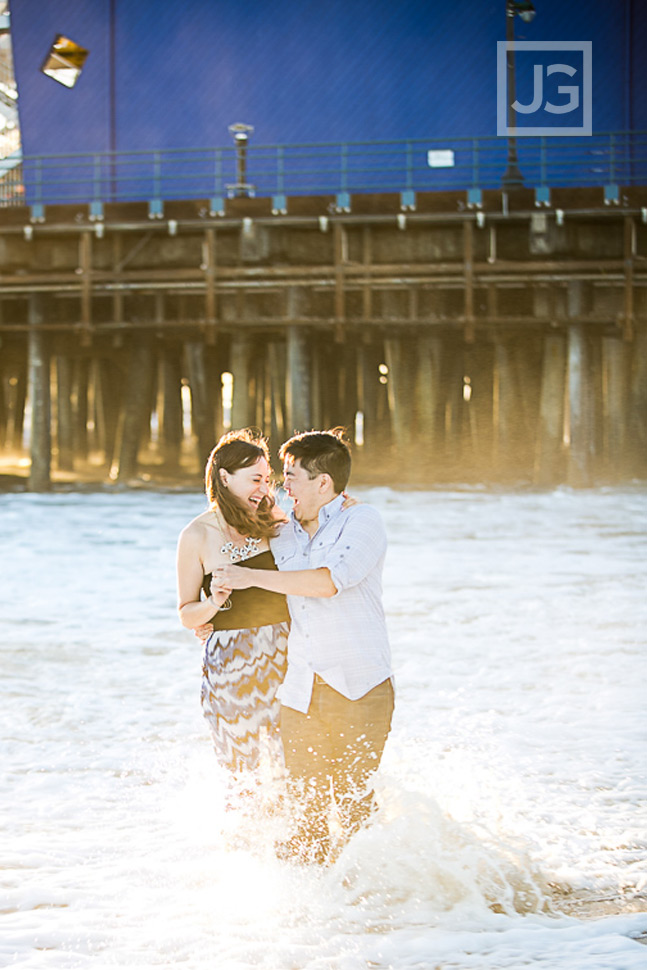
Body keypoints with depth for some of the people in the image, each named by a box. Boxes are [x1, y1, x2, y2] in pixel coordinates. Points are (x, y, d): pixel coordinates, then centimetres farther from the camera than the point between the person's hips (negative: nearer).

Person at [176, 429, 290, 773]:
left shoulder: (268, 519, 3)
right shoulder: (197, 536, -7)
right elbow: (187, 615, -2)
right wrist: (213, 603, -24)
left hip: (283, 651, 3)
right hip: (231, 661, -3)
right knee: (241, 772, 5)